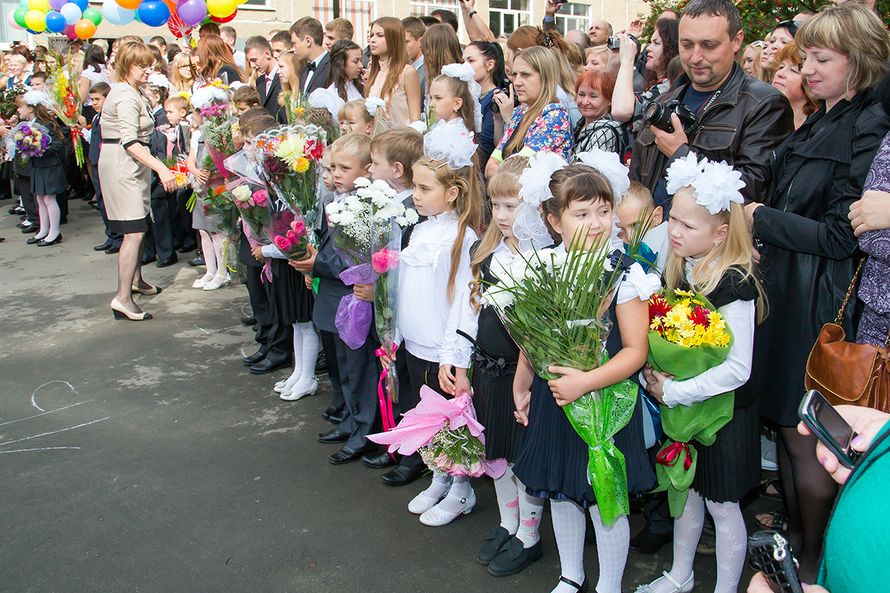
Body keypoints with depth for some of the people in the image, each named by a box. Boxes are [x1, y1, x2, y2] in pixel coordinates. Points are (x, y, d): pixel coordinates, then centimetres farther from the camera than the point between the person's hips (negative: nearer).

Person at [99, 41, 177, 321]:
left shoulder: (136, 92, 15)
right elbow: (129, 142, -27)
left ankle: (135, 280, 34)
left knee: (139, 226, 18)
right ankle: (122, 298, -16)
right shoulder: (126, 97, -17)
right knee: (134, 232, -15)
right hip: (121, 163, -10)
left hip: (133, 162, 10)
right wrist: (161, 168, -34)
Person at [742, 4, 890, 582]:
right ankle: (794, 537, 35)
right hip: (785, 289, 8)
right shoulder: (816, 125, 13)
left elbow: (839, 236, -17)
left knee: (805, 437, 3)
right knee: (785, 425, 17)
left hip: (820, 303, -8)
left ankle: (814, 565, 23)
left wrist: (761, 218, -13)